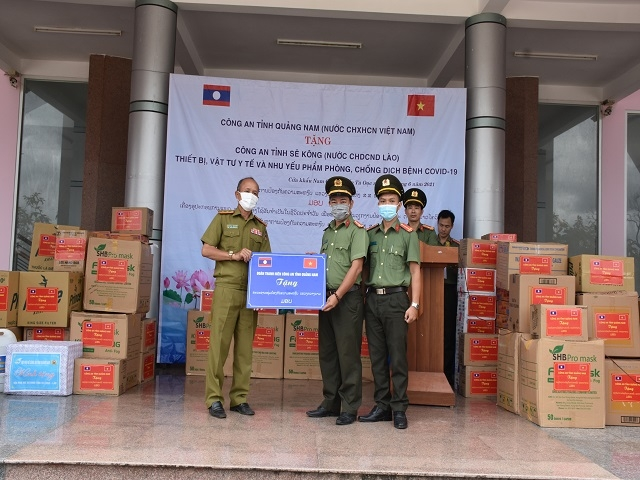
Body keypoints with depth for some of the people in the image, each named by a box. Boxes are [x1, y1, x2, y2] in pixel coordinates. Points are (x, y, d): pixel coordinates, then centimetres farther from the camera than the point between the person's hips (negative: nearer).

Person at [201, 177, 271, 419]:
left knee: (245, 347, 5)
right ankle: (214, 398, 1)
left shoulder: (260, 227, 17)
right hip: (226, 288, -4)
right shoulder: (223, 218, 7)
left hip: (251, 292, 4)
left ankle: (239, 398, 12)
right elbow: (206, 250, -1)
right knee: (219, 344, -5)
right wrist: (235, 255, -10)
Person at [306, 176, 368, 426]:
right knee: (327, 353, 12)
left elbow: (356, 267, -15)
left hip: (348, 299, -7)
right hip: (328, 297, 8)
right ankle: (330, 403, 23)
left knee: (348, 355, -2)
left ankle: (350, 408, 7)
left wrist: (338, 296, -19)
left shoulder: (357, 230, -6)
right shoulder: (328, 231, 17)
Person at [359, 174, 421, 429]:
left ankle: (399, 409, 6)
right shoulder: (370, 234, 13)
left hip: (396, 298, -4)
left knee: (397, 356, -3)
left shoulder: (408, 234, 2)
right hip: (372, 298, 4)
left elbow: (415, 271, -2)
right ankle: (382, 406, 17)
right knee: (377, 356, 8)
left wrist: (414, 304, -9)